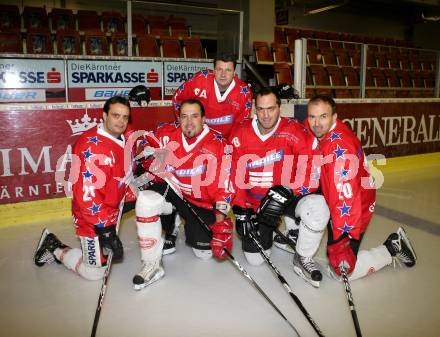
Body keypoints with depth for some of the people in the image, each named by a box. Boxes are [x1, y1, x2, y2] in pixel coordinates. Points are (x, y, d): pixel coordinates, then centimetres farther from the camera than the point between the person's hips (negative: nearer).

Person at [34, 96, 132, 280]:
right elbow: (87, 194, -30)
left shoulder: (123, 138, -1)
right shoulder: (91, 145, -27)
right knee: (95, 272, 1)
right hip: (92, 219, -8)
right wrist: (105, 230, -29)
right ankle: (55, 249, 22)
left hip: (111, 210, 8)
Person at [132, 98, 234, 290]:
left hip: (202, 202, -1)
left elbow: (223, 187, -17)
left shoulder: (219, 146, -18)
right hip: (171, 189, 1)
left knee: (205, 253, 1)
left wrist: (220, 223, -21)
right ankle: (152, 266, -14)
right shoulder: (167, 134, -11)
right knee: (145, 201, -30)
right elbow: (144, 147, 9)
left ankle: (189, 226, 36)